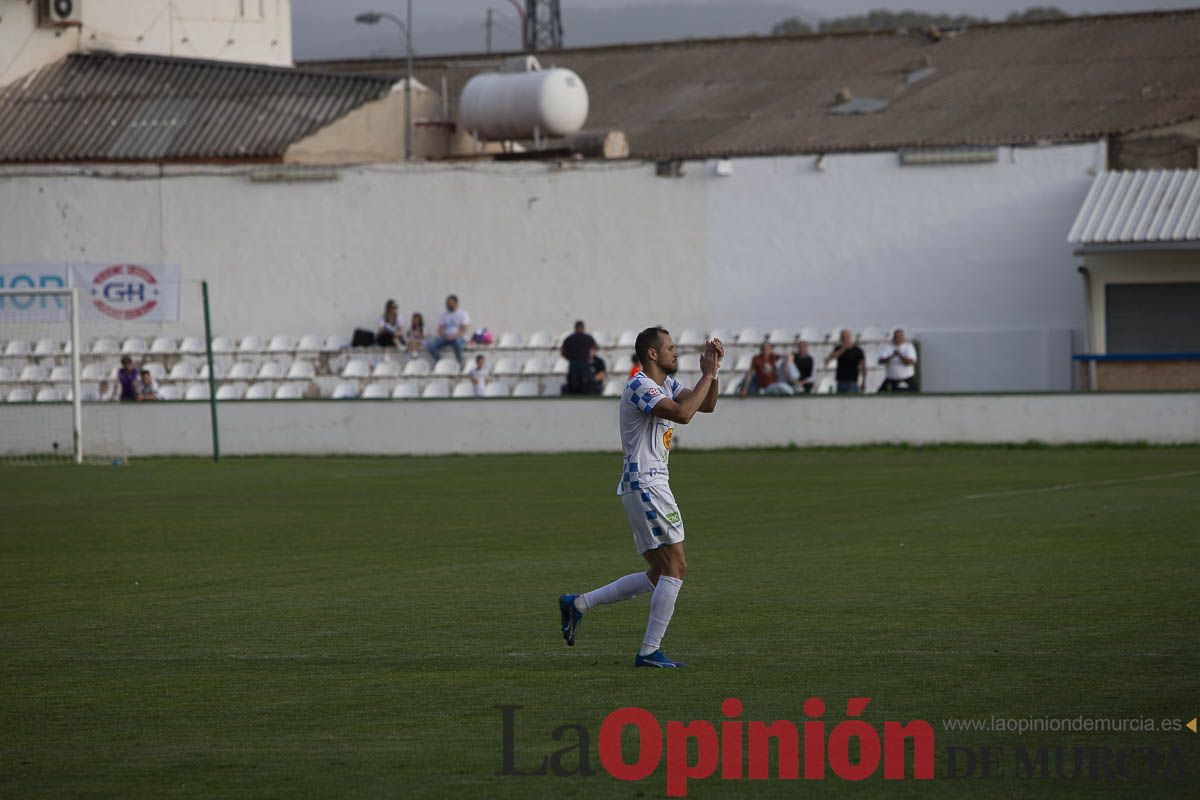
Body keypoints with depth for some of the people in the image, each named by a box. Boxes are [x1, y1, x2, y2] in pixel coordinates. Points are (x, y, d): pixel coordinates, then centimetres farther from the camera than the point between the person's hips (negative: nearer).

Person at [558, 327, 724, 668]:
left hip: (651, 484, 10)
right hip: (644, 484, -10)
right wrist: (708, 375, -18)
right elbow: (683, 413, -27)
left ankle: (578, 604, 14)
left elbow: (706, 406, 18)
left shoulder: (666, 384, 17)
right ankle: (649, 651, -9)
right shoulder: (640, 387, -14)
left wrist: (712, 370, 4)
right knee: (675, 567, -11)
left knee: (659, 574, 11)